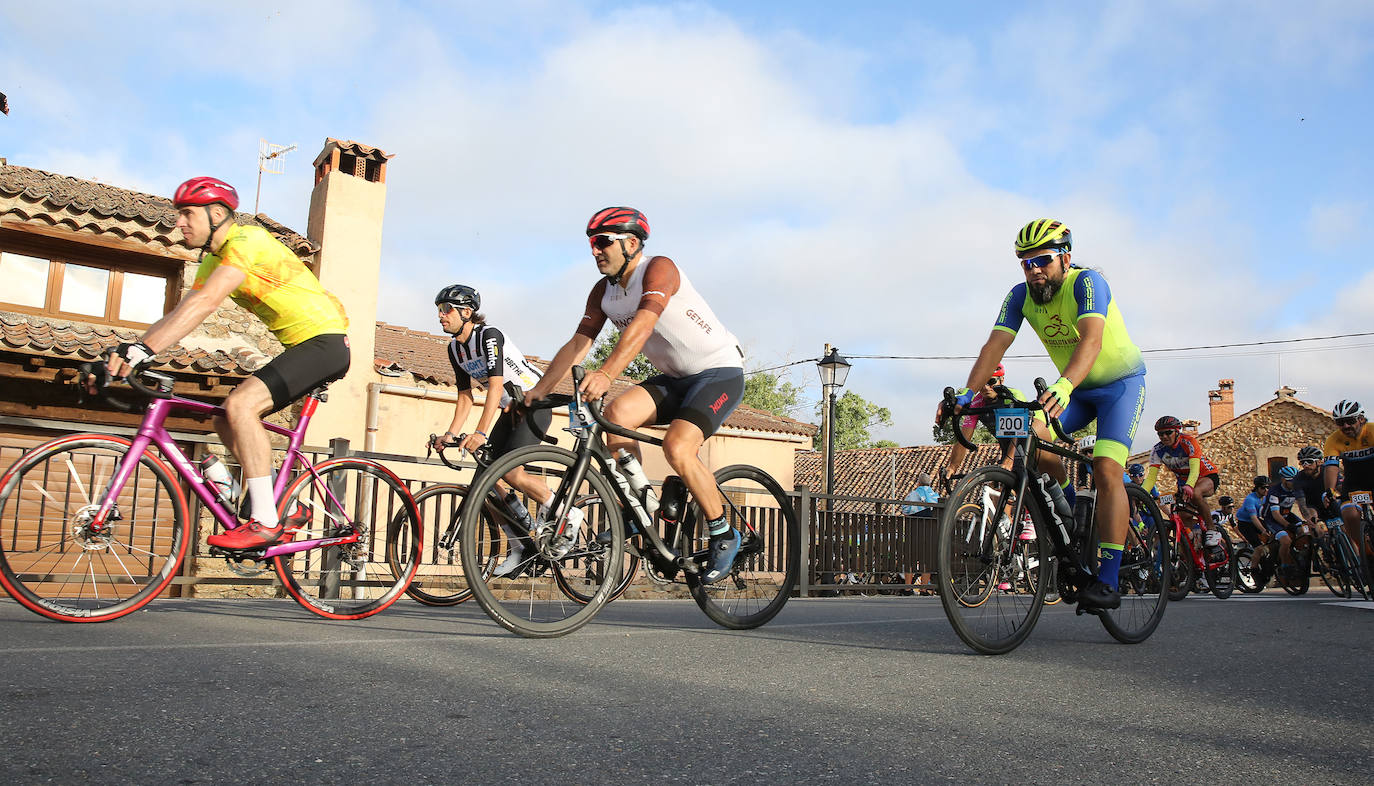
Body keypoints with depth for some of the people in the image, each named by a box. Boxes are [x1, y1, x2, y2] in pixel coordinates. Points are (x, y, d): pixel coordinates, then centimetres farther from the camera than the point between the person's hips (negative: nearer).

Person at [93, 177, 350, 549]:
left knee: (240, 404, -25)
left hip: (325, 341, -10)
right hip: (299, 346, 10)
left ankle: (265, 523, -21)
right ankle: (280, 513, 11)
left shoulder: (247, 240, -16)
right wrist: (125, 354, -5)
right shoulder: (212, 262, 14)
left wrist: (144, 349, -35)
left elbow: (204, 304, -29)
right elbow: (177, 317, 8)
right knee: (226, 422, 6)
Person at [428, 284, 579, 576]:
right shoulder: (455, 349, 6)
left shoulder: (489, 335, -20)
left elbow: (495, 386, -29)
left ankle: (568, 514, -2)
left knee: (511, 473, -22)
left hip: (536, 404, -8)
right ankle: (519, 549, 6)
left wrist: (480, 433, -37)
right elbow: (465, 396, 9)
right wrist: (450, 435, -3)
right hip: (510, 410, 8)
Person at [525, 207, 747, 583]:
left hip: (720, 372, -7)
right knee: (617, 414, -19)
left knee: (676, 447, -27)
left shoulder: (659, 269, -20)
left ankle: (723, 535, -7)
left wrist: (605, 374, -50)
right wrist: (539, 390, -11)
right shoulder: (604, 292, 2)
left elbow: (642, 325, -37)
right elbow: (577, 344, -1)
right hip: (673, 379, 7)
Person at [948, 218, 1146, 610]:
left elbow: (1092, 339, -43)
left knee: (1106, 469, -22)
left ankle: (1107, 580, -20)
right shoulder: (1021, 295, -11)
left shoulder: (1087, 282, -27)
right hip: (1074, 389, 5)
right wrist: (967, 392, -36)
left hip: (1121, 383, -5)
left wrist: (1063, 386, -60)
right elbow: (995, 345, -20)